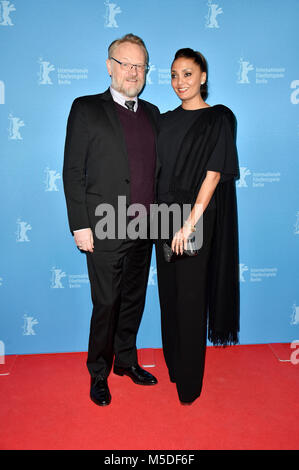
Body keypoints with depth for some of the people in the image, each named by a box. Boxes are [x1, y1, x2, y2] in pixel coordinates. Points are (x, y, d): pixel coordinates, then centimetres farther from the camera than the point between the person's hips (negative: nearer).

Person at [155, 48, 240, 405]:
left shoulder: (219, 119, -4)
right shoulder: (165, 121, 12)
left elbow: (213, 174, -13)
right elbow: (157, 171, 12)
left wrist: (190, 222, -20)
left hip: (196, 218, -5)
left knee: (191, 297, 1)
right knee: (169, 292, 13)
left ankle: (189, 382, 19)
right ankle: (173, 364, 33)